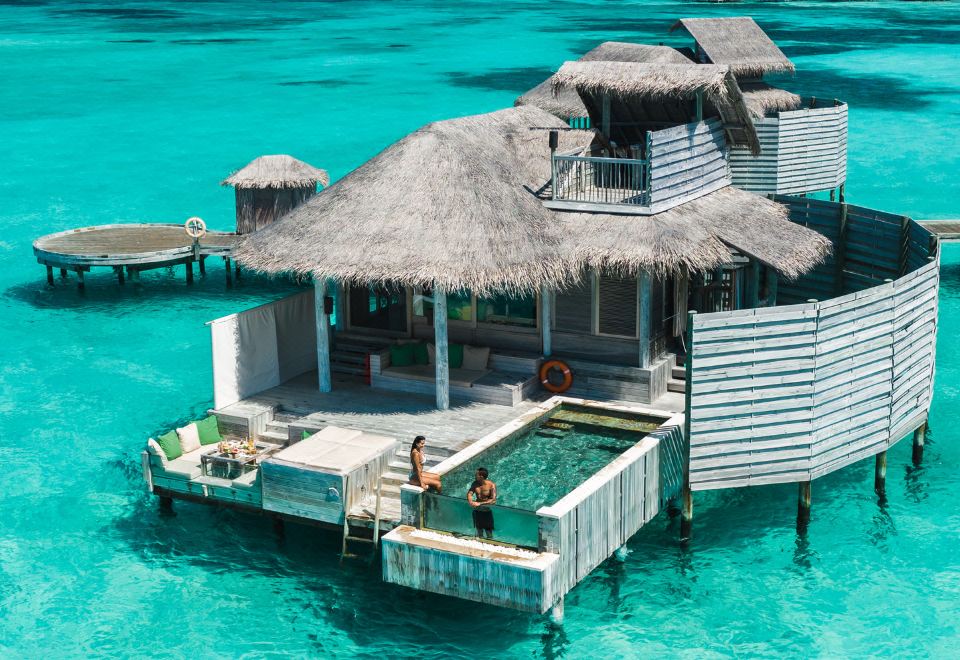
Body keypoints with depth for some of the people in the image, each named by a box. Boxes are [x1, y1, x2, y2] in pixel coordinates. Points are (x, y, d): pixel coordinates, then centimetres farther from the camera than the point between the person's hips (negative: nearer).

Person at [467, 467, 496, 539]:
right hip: (477, 510, 5)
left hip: (487, 511, -5)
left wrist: (480, 503, -33)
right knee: (479, 530, 18)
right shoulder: (475, 483, -3)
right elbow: (469, 493, -5)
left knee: (489, 532, 2)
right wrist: (471, 502, -28)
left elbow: (493, 500, -25)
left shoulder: (491, 485, -19)